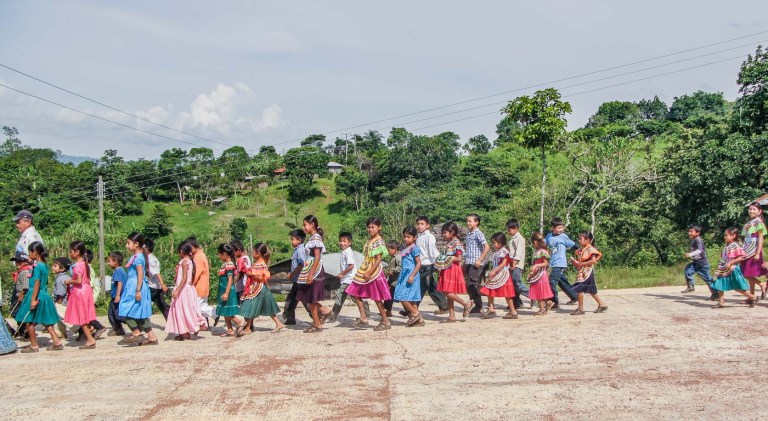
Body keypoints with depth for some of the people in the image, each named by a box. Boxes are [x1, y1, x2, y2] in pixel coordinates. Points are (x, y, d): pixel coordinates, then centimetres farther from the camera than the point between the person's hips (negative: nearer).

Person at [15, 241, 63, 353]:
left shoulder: (37, 266, -15)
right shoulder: (44, 265, 9)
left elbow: (37, 283, -20)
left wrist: (33, 299, -21)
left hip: (36, 295, -8)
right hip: (44, 295, 8)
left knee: (29, 321, 4)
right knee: (46, 321, 12)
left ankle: (34, 345, 10)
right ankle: (57, 342, 9)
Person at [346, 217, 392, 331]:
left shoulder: (378, 242, -14)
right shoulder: (369, 241, 12)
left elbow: (378, 260, -19)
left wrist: (369, 273, -23)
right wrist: (364, 272, 13)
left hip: (374, 271, -9)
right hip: (365, 270, 9)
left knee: (377, 298, -2)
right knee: (355, 293, 8)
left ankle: (386, 322, 8)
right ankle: (363, 318, 12)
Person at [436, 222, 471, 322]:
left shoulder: (457, 243, -13)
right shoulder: (448, 243, 14)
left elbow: (459, 258, -17)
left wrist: (452, 258, -27)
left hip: (453, 270, -9)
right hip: (447, 270, 9)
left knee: (448, 293, -13)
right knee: (448, 293, 9)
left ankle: (466, 303, 2)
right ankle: (452, 316, 13)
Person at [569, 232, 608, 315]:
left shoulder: (590, 249, -13)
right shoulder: (581, 249, 13)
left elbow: (593, 261, -23)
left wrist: (581, 264, -22)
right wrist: (575, 262, -2)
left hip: (587, 273, -9)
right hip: (581, 273, 9)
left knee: (579, 289, -10)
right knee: (591, 290, 15)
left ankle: (580, 308, -3)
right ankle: (602, 305, 25)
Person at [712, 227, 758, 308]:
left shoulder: (735, 246, -16)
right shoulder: (726, 246, 9)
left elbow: (742, 257, -23)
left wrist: (730, 263, -25)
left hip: (732, 270, -8)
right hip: (724, 270, 8)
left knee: (737, 287, 2)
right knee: (720, 286, 3)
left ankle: (753, 297, 19)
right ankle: (721, 302, 9)